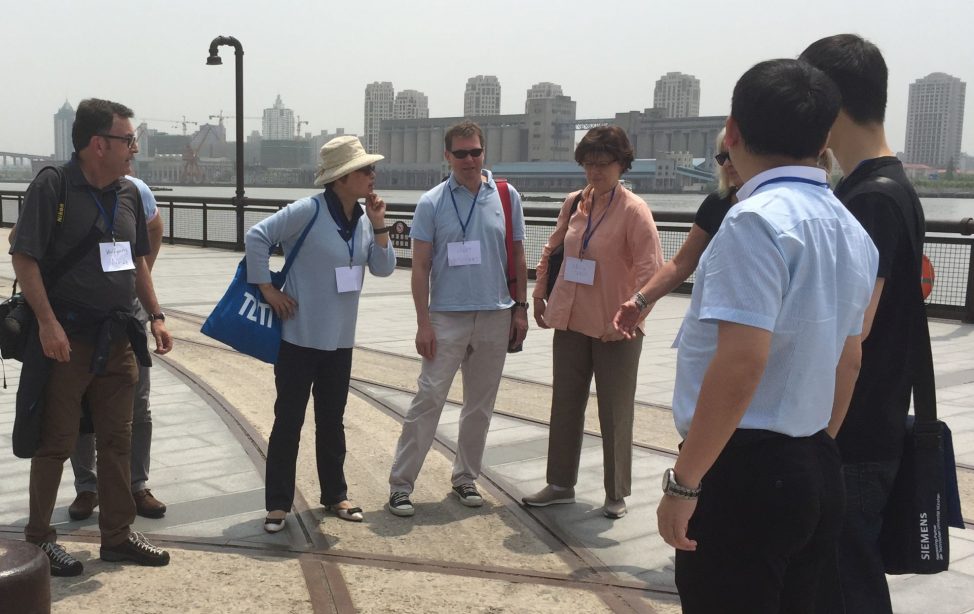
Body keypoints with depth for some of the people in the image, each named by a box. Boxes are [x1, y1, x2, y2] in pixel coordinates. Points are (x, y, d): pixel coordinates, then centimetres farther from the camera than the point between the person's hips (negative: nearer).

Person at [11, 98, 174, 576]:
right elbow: (24, 258, -14)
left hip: (117, 338, 6)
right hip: (66, 338, -6)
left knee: (117, 441, 12)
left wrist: (155, 316, 11)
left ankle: (118, 536, 24)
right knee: (56, 442, 4)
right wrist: (48, 322, -21)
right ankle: (38, 537, 20)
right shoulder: (51, 187, -11)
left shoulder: (129, 193, 9)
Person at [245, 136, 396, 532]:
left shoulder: (363, 219, 5)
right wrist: (267, 289, -13)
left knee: (331, 421, 16)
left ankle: (335, 495, 28)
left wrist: (379, 225, -9)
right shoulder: (309, 211, -15)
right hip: (300, 336, -6)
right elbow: (257, 237, -14)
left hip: (339, 340, 6)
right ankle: (278, 503, 15)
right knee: (288, 421, 3)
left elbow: (384, 269, 2)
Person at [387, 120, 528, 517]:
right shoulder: (431, 203, -3)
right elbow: (420, 267, -3)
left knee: (480, 405, 11)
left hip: (496, 317, 3)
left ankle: (465, 478, 25)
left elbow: (518, 257, 10)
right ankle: (400, 484, 2)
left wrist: (520, 308, 5)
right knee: (428, 400, -6)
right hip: (447, 317, -3)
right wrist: (423, 323, -8)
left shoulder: (507, 198, 4)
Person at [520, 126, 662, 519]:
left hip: (615, 328, -6)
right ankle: (560, 485, 29)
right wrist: (539, 293, 16)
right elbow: (553, 248, 19)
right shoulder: (573, 203, 6)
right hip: (571, 321, 6)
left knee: (615, 413, 6)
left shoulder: (633, 209, -12)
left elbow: (651, 267, -17)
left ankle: (616, 494, 20)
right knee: (565, 406, 14)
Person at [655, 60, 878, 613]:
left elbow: (740, 364, -25)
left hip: (744, 471, -9)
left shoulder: (756, 221, -17)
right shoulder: (850, 229, 10)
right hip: (817, 469, 9)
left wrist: (684, 482, -18)